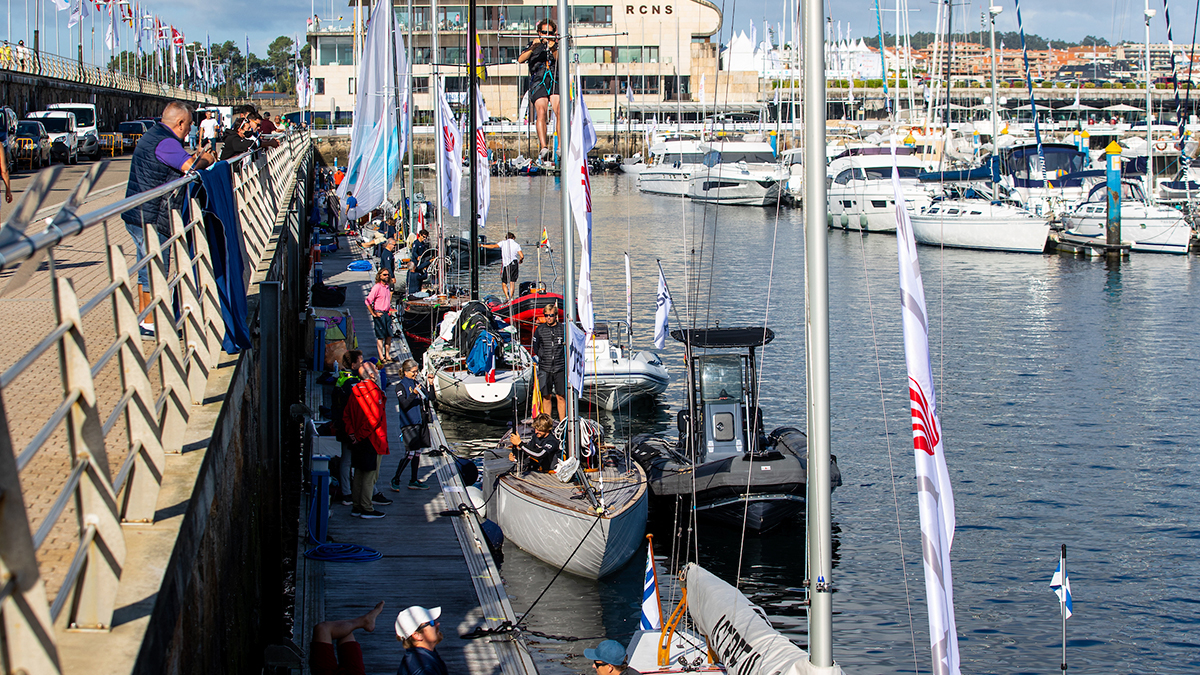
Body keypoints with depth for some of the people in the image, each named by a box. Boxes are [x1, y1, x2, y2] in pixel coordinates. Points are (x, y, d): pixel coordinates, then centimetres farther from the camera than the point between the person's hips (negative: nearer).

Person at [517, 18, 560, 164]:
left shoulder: (557, 46, 23)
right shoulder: (533, 46, 22)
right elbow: (520, 59, 6)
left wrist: (553, 50, -16)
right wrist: (533, 48, -9)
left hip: (555, 81, 1)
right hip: (538, 82, -1)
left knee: (559, 111, -22)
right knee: (541, 112, -24)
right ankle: (543, 147, -36)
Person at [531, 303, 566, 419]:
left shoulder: (563, 329, 4)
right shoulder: (540, 330, 5)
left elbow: (568, 347, 14)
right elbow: (535, 347, 16)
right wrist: (537, 357, 5)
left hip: (560, 368, -1)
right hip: (545, 369, 1)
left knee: (561, 397, -1)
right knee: (546, 397, 3)